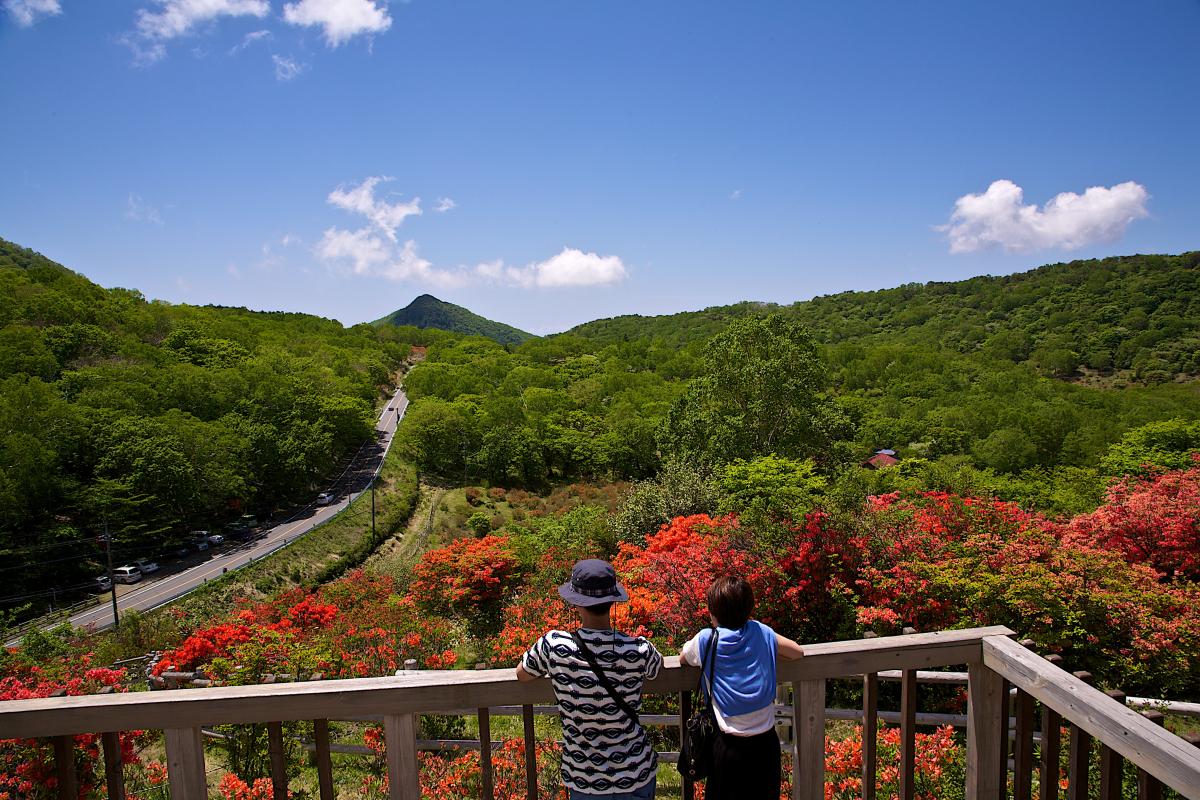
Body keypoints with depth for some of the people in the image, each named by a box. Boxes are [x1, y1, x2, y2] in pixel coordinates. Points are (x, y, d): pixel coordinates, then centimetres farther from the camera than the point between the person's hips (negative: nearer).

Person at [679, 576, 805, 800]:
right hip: (767, 742, 3)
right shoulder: (761, 632, -5)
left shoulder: (705, 640, -10)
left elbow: (682, 658, 11)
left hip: (730, 746, -3)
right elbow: (797, 652, 11)